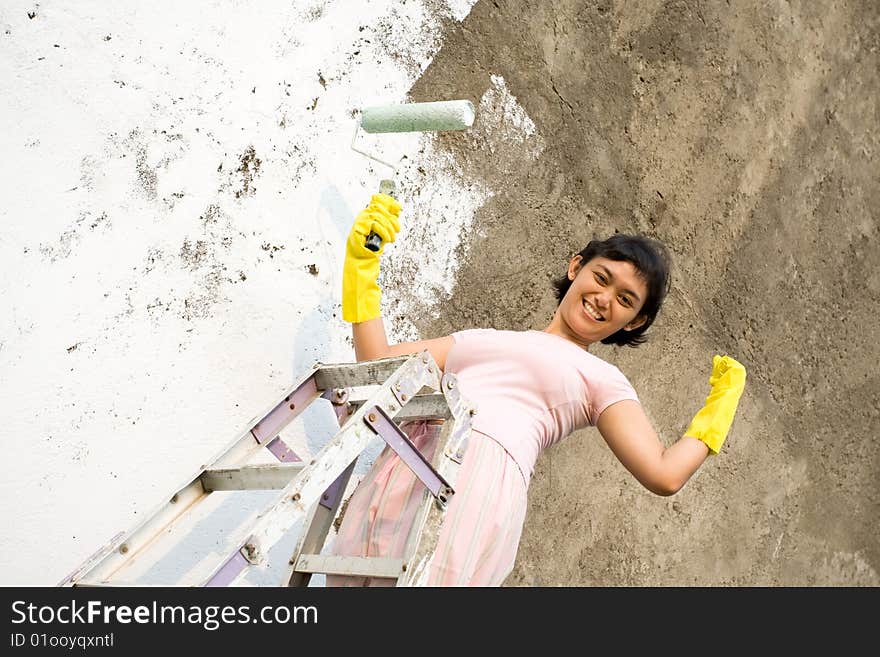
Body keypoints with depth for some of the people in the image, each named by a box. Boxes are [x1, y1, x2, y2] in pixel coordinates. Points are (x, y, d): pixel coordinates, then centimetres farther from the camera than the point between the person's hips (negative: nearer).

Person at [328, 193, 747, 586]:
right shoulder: (482, 338, 30)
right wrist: (362, 263, 28)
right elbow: (377, 361, 27)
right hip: (395, 474, 4)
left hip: (481, 475, -4)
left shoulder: (600, 380, 18)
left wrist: (722, 401, 22)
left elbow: (664, 474, 6)